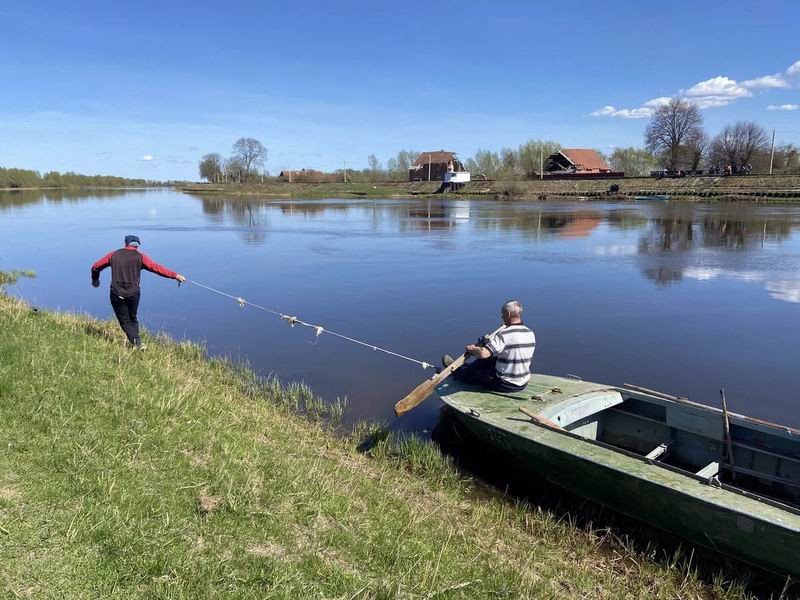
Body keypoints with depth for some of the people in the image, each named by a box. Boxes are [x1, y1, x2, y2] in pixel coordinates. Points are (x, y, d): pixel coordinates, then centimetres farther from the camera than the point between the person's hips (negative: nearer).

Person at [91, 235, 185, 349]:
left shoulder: (113, 255, 9)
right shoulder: (140, 256, 2)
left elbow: (95, 267, 17)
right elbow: (156, 268, -10)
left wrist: (95, 279, 37)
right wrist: (175, 275, -12)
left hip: (116, 295, 0)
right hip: (133, 294, 0)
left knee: (124, 321, 8)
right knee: (133, 318, 22)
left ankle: (137, 342, -12)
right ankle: (134, 340, 11)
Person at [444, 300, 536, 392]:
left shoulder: (503, 335, -24)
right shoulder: (530, 334, 0)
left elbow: (483, 353, -33)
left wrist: (471, 349, -10)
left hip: (505, 385, -7)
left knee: (472, 371, 18)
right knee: (487, 361, 26)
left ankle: (455, 369, 47)